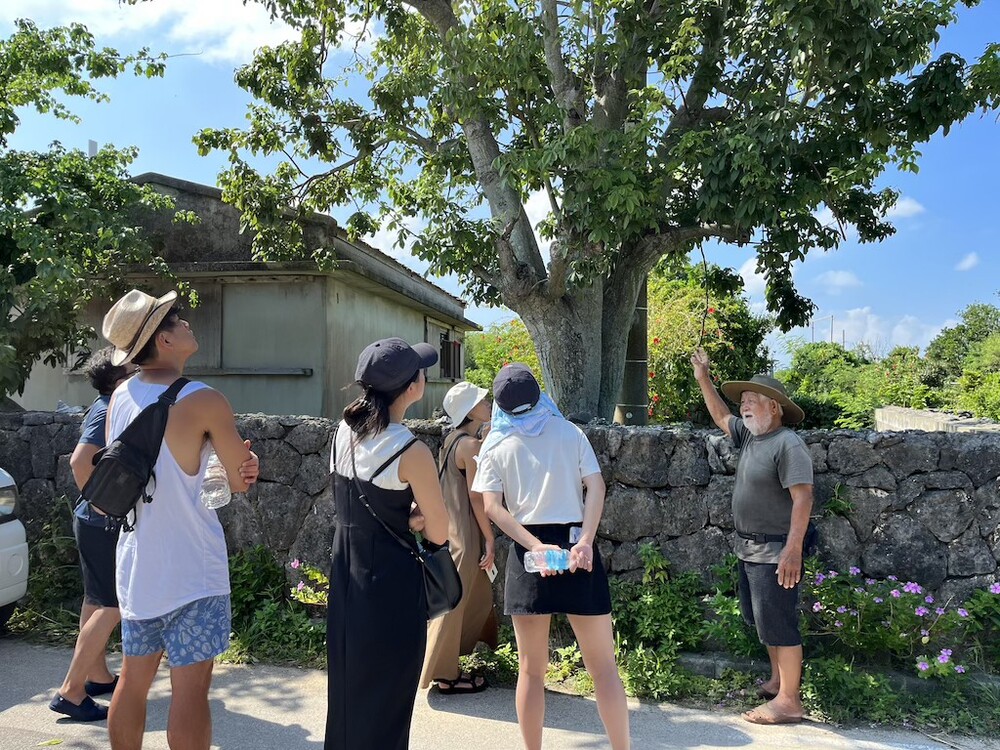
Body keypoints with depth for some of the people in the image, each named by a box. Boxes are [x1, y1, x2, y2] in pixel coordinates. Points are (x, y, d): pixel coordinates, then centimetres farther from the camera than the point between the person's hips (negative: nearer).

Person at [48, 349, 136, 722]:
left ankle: (98, 675, 31)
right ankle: (71, 691, 1)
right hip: (104, 524, -10)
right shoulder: (108, 411, -19)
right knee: (111, 607, -5)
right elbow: (80, 460, -31)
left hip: (98, 523, 10)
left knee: (97, 601, 18)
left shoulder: (106, 407, 10)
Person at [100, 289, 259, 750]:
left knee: (133, 680, 18)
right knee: (190, 688, 3)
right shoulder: (203, 402, -17)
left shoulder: (120, 397, 3)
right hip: (191, 571, -7)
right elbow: (242, 482, -9)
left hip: (136, 564, 7)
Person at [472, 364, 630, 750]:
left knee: (531, 669, 12)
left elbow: (493, 508, -6)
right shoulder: (569, 432, 6)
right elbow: (596, 488, -6)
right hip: (574, 545, 0)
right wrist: (585, 541, -14)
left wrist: (536, 547, -12)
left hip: (526, 553, 0)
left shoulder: (495, 445, 5)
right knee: (603, 665, 9)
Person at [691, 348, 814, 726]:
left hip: (775, 551, -9)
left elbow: (802, 499, -24)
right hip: (749, 548, 10)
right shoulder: (749, 435, 7)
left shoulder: (787, 444, -19)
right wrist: (703, 379, 20)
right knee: (761, 620, 20)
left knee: (778, 623, -2)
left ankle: (788, 701, 9)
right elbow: (721, 416, 25)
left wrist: (793, 549, -29)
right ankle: (778, 678, 37)